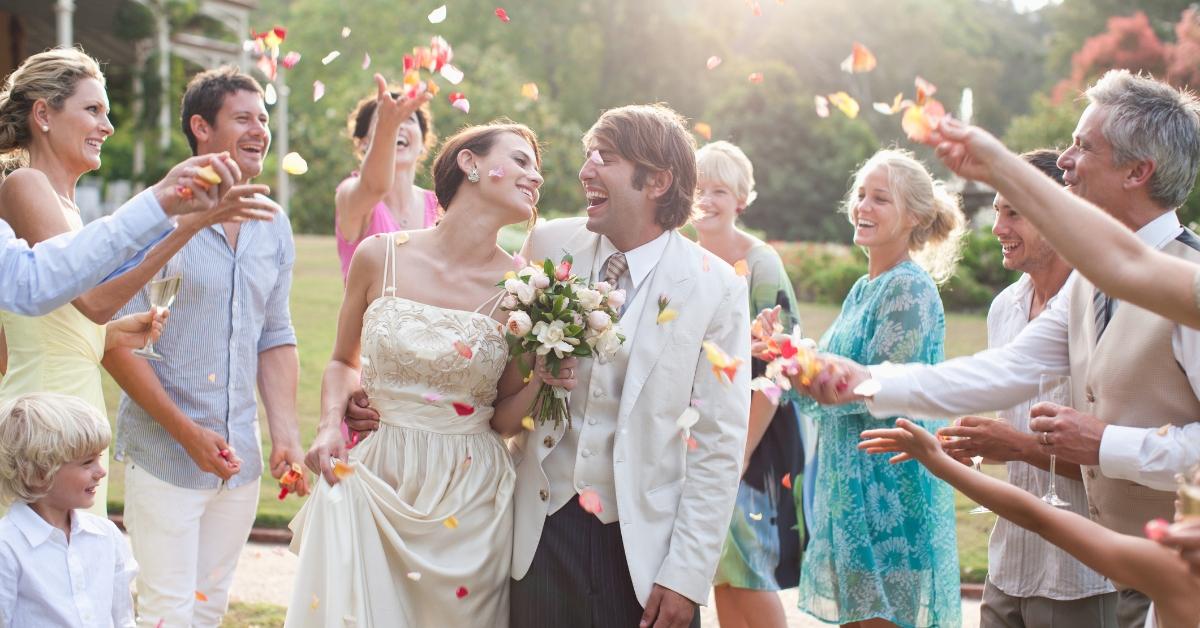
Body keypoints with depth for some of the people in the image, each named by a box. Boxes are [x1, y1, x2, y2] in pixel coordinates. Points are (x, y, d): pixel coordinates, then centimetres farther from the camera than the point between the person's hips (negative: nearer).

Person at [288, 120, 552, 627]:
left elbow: (503, 420, 4)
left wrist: (538, 381, -15)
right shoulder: (380, 257, -2)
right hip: (374, 480, 0)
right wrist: (330, 427, -4)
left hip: (470, 495, 0)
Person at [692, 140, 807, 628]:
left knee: (748, 567, -4)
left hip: (754, 430, -5)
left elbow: (775, 371, -13)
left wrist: (739, 453, -16)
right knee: (722, 569, 8)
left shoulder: (761, 264, -10)